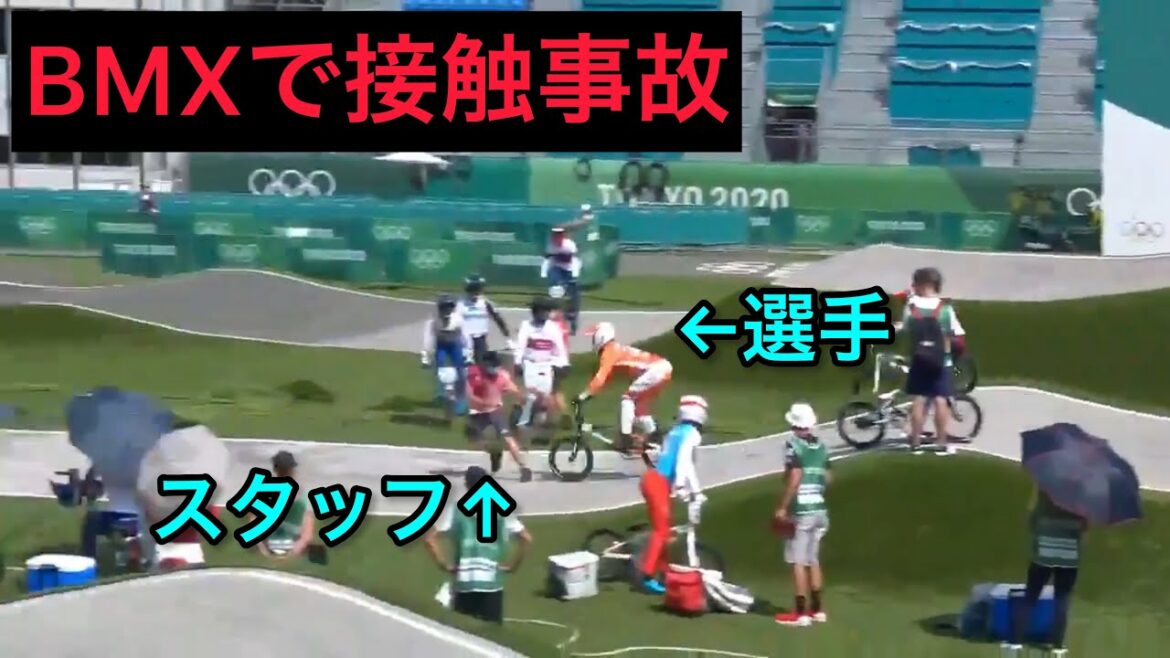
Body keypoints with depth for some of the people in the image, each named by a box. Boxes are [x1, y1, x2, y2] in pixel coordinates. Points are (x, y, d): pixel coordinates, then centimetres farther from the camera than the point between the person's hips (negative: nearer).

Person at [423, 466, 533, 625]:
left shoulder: (455, 510, 1)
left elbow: (430, 539, -6)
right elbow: (526, 538, -2)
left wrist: (445, 565, 1)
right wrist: (512, 565, 4)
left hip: (463, 582, 0)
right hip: (492, 581, 0)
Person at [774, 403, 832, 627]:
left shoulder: (794, 446, -12)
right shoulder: (821, 446, 9)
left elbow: (794, 479, -19)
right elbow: (827, 478, 13)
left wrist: (782, 507, -15)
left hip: (801, 511, -7)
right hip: (819, 509, 7)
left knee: (798, 561, -2)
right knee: (813, 559, 16)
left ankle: (801, 612, -2)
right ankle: (817, 608, 20)